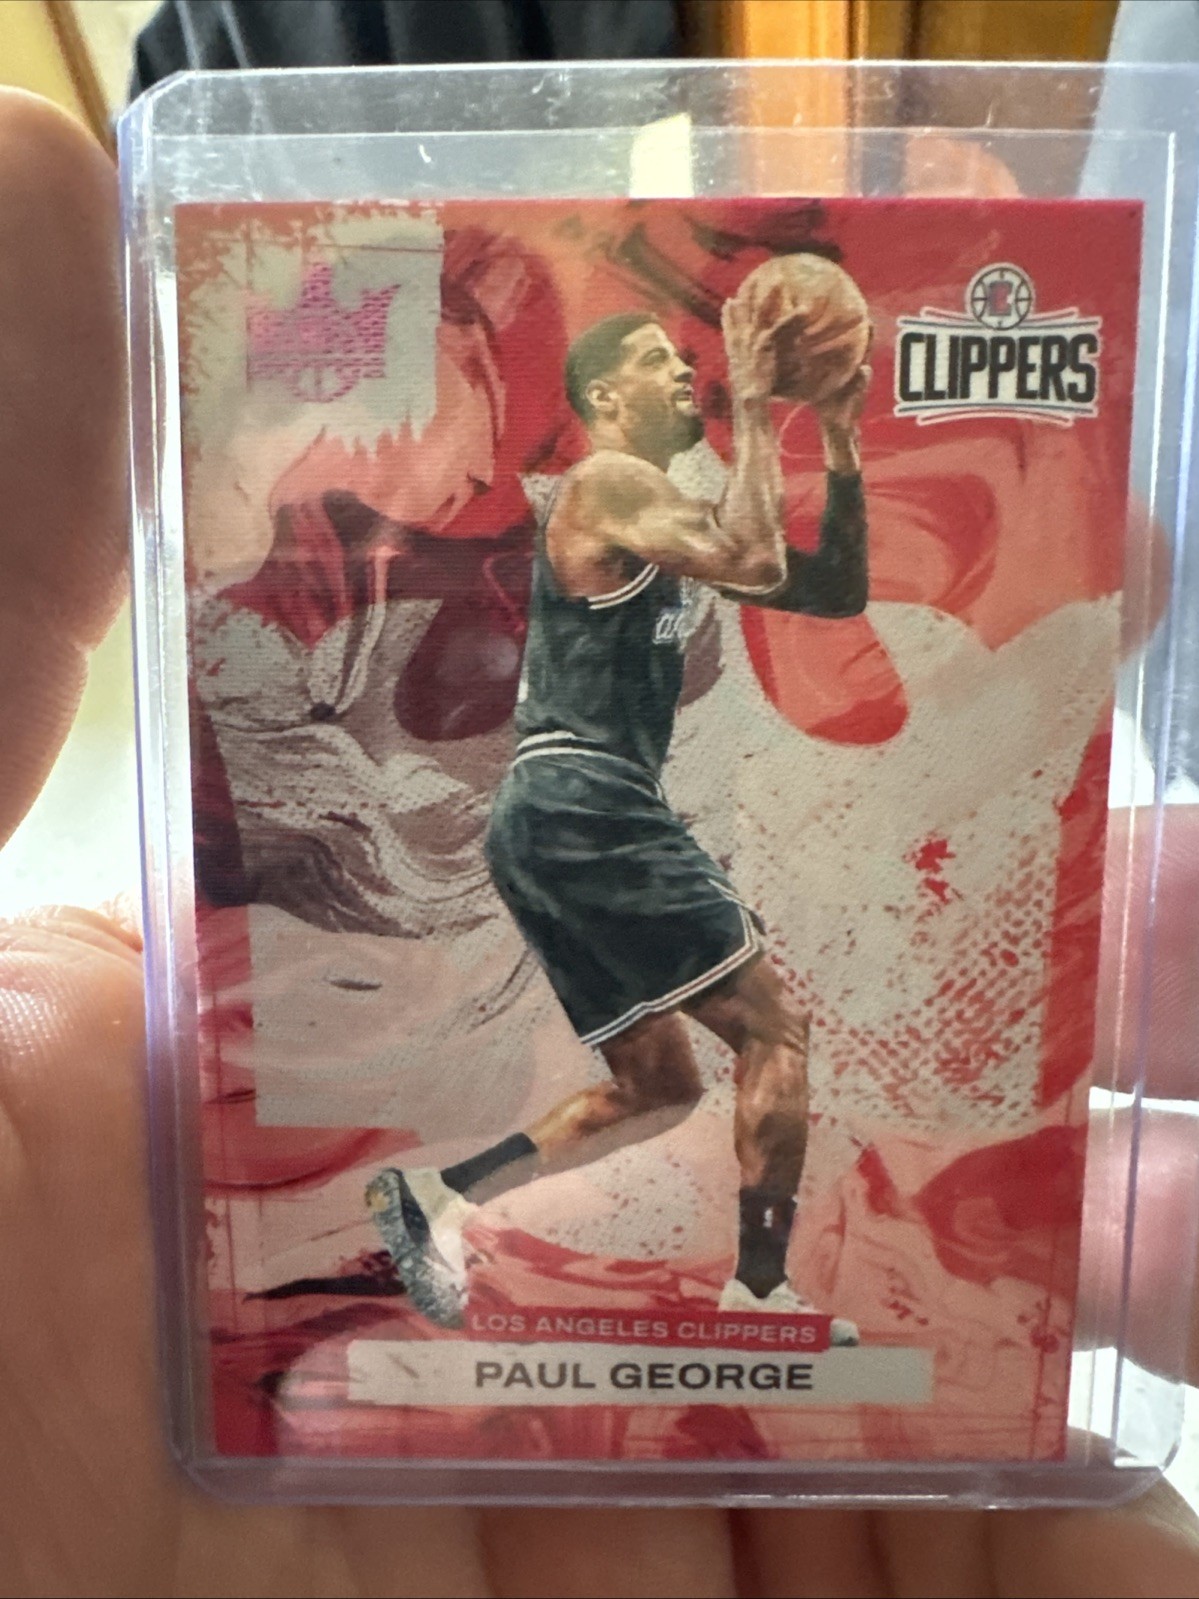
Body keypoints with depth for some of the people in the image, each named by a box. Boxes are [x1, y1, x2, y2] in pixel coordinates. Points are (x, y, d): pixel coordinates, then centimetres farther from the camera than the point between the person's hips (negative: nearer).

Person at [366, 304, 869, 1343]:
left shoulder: (665, 515, 25)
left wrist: (843, 446, 15)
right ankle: (761, 1293, 8)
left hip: (558, 821, 10)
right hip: (585, 804, -10)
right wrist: (754, 408, -7)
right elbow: (756, 565, -18)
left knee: (662, 1087, 15)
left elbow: (837, 593, 21)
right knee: (775, 1027, -1)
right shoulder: (607, 481, -2)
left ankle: (436, 1196, 12)